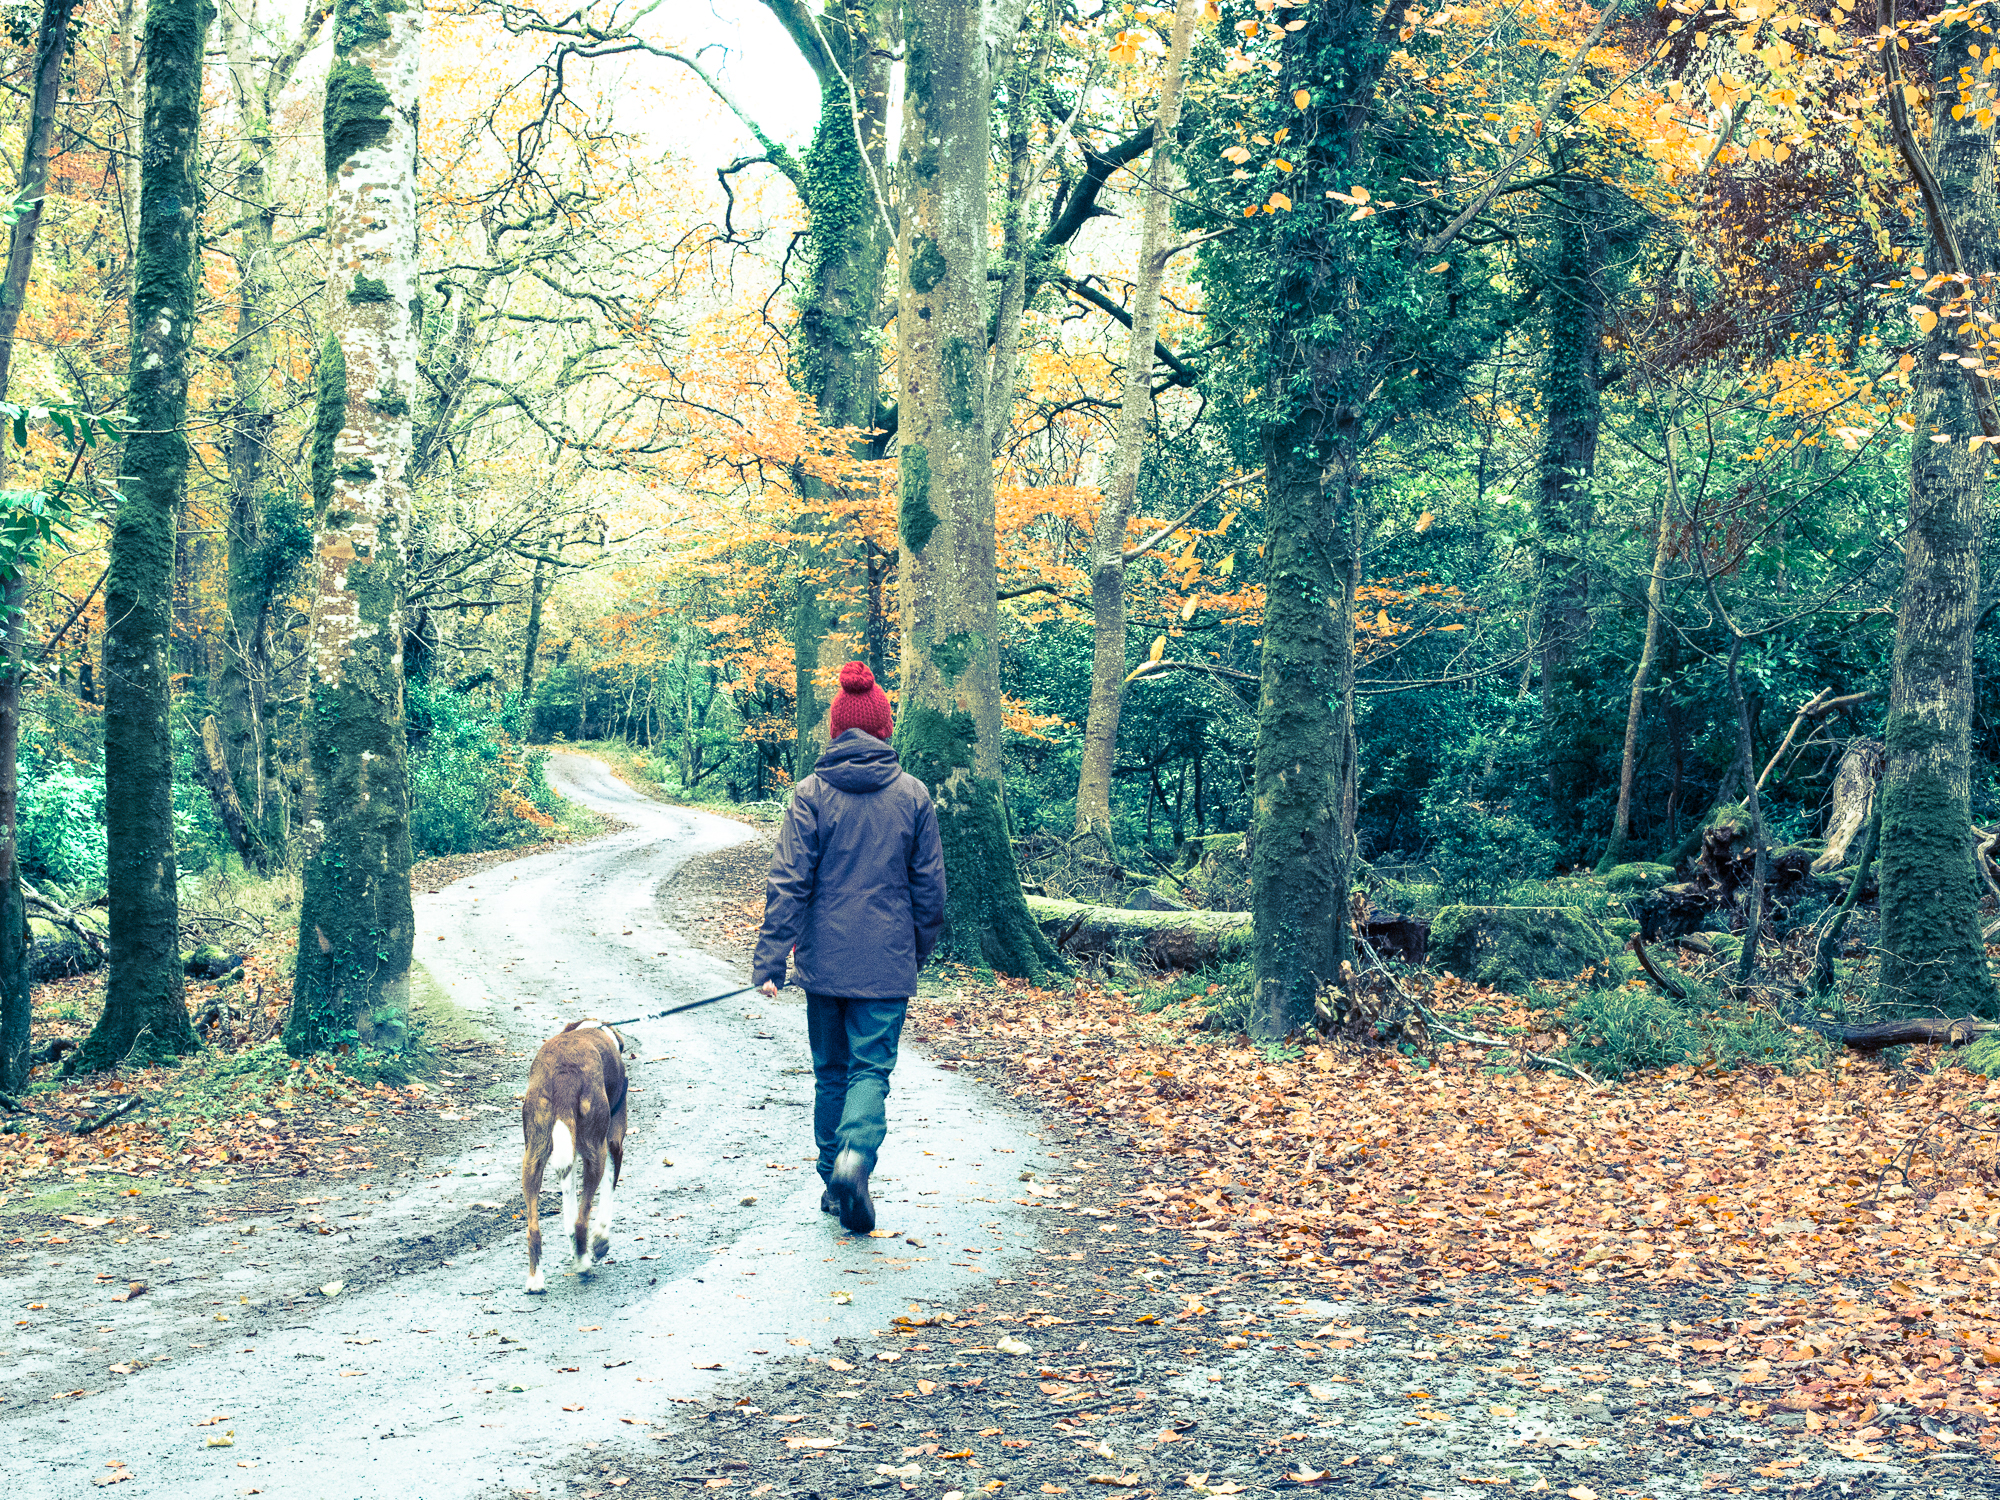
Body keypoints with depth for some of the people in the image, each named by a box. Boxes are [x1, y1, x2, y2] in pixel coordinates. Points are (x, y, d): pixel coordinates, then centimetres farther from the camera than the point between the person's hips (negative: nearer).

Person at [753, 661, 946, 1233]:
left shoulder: (812, 793, -5)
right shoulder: (912, 795, -2)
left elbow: (788, 882, -8)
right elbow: (930, 886, 4)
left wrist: (770, 959, -7)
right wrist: (920, 949, 17)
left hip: (824, 960, 1)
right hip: (886, 964, -1)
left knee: (830, 1071, 15)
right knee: (872, 1067, 2)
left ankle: (833, 1181, 20)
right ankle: (855, 1154, -24)